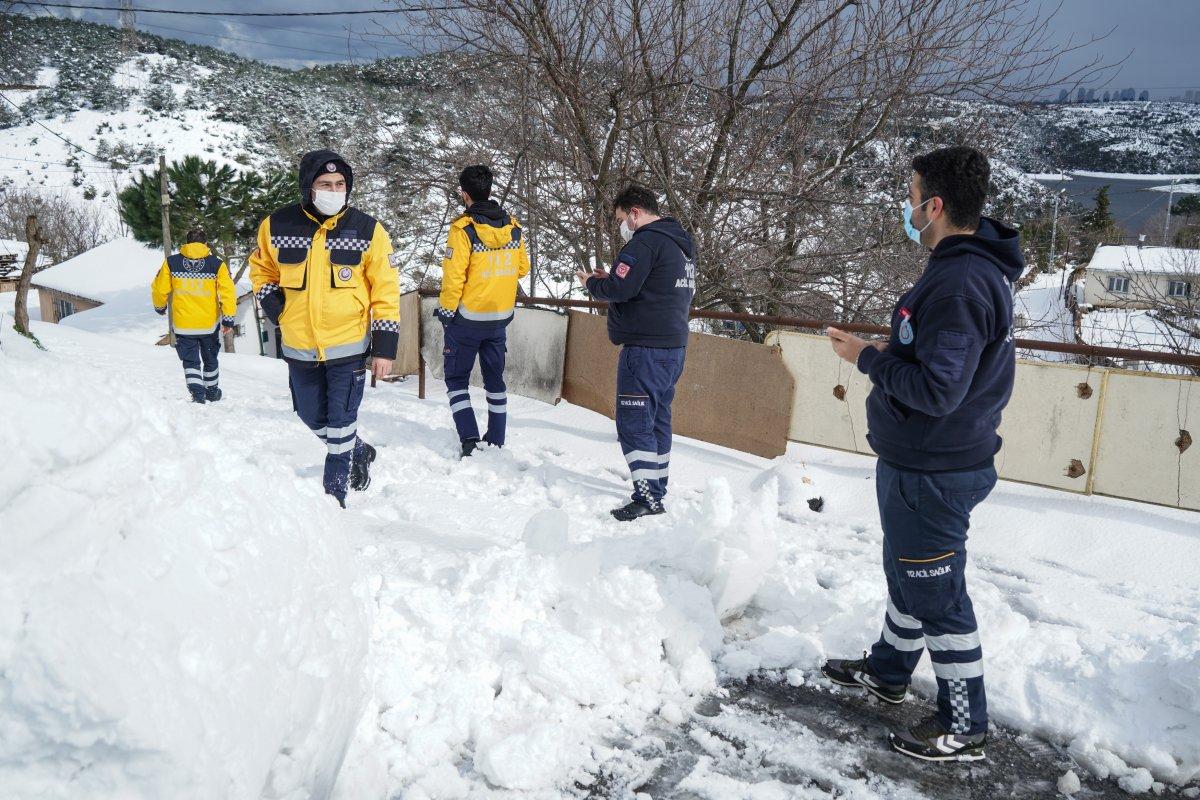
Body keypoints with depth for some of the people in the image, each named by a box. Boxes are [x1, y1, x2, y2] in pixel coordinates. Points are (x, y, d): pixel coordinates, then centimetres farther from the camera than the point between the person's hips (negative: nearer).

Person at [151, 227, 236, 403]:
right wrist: (229, 319, -3)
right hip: (209, 323, 1)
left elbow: (159, 288, 2)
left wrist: (160, 306, 22)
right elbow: (228, 292, -11)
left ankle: (197, 392, -8)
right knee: (210, 359, 21)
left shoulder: (171, 262, -5)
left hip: (183, 324, 0)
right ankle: (212, 392, 34)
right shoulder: (217, 264, -8)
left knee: (190, 361, 11)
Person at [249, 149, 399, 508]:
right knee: (313, 417, 17)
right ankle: (358, 452, 43)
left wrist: (385, 346, -7)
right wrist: (270, 302, -2)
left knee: (340, 421, -1)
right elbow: (261, 268, 15)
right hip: (299, 347, 3)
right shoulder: (277, 226, -5)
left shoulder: (366, 230, -9)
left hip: (349, 345, -3)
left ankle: (334, 491, 15)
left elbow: (385, 289, -5)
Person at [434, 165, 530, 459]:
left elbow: (453, 276, -18)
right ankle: (496, 441, 22)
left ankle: (469, 439, -6)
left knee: (457, 379, 7)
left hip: (467, 317, -5)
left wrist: (445, 310, -6)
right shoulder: (512, 225, -1)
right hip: (501, 317, 5)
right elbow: (522, 268, 8)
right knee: (495, 378, 16)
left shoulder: (463, 228, -17)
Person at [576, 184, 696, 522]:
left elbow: (620, 289, -20)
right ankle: (657, 489, 22)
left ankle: (648, 497, -11)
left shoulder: (646, 241, -13)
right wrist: (611, 280, 14)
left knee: (634, 423, -8)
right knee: (657, 421, 15)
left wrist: (592, 283, 0)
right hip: (674, 345, 10)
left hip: (646, 348, -10)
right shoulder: (681, 244, 18)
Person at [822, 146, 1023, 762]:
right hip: (921, 463, 11)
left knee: (937, 596, 3)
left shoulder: (959, 283, -27)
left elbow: (936, 389, -30)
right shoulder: (975, 266, 8)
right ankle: (888, 672, 46)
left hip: (932, 474, -11)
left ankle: (965, 729, 19)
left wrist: (867, 358, -18)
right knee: (908, 574, 25)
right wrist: (891, 353, 6)